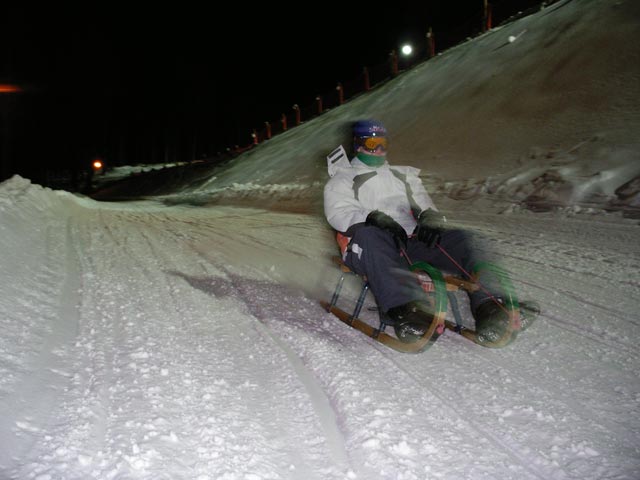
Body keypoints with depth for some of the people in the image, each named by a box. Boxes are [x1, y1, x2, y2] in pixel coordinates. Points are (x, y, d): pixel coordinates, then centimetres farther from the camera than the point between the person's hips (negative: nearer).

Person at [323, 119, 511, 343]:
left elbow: (423, 202, 20)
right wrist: (376, 219, -18)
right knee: (371, 235, -41)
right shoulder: (342, 179, 22)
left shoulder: (404, 175, 34)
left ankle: (489, 303, -43)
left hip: (411, 240, 5)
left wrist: (430, 218, -8)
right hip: (367, 249, -4)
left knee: (465, 239, -19)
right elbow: (338, 213, 2)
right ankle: (407, 308, -62)